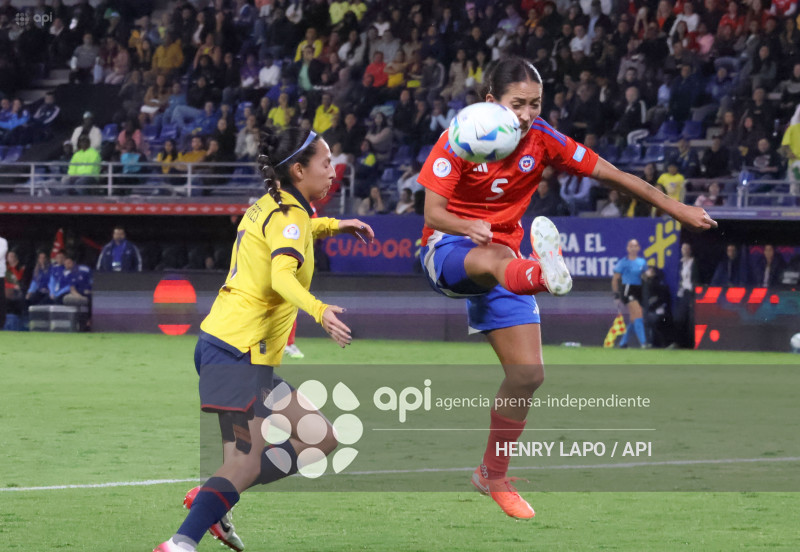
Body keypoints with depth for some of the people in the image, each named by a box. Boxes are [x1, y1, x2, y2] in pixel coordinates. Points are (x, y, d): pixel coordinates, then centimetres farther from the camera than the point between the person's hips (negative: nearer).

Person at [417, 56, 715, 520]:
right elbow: (433, 212, -20)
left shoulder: (542, 140, -6)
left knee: (528, 374, -2)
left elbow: (613, 175, -1)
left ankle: (493, 474, 18)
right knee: (495, 259, -41)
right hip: (448, 253, -4)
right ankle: (544, 273, -80)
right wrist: (471, 226, -42)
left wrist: (676, 209, -1)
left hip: (505, 263, 5)